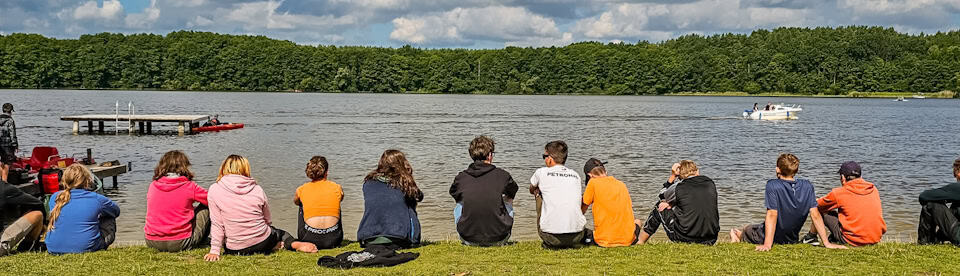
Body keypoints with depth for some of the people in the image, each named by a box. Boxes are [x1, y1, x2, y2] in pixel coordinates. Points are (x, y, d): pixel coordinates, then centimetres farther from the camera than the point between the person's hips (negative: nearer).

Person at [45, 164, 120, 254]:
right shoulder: (96, 199, -7)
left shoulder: (55, 198, 1)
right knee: (109, 217, 19)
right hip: (85, 248, -3)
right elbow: (116, 210, 15)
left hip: (54, 249, 3)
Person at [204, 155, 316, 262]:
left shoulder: (214, 190, -8)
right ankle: (293, 244, 5)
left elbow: (217, 224, -8)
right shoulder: (257, 190, -3)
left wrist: (215, 251, -1)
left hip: (235, 250, -2)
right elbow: (267, 221, 8)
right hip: (264, 244, 2)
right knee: (278, 232, 36)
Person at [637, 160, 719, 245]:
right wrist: (672, 203, 17)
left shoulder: (679, 187, -6)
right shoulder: (711, 184, 5)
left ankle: (640, 241, 30)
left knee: (659, 207, 18)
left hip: (684, 238, -4)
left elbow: (662, 196, 17)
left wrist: (672, 177, 14)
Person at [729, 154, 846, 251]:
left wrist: (767, 244, -29)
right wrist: (826, 243, -9)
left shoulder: (772, 186, -24)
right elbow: (815, 216, -12)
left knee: (746, 230, 27)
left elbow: (772, 215, -29)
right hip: (792, 240, 5)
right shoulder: (807, 186, -11)